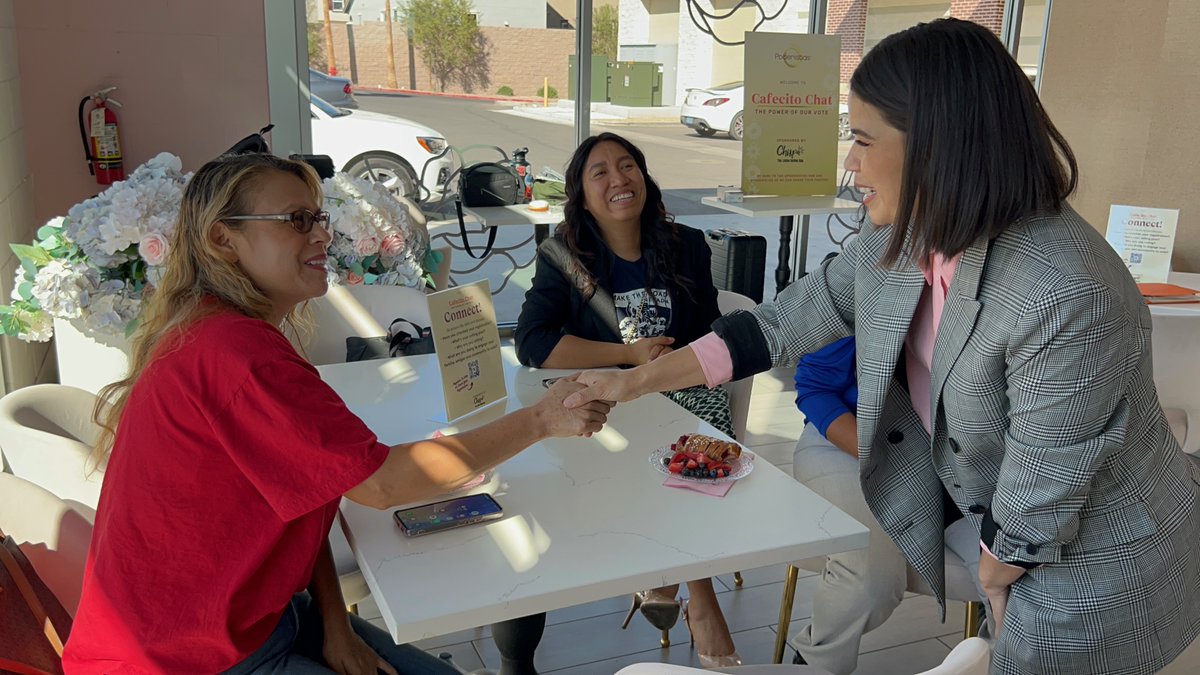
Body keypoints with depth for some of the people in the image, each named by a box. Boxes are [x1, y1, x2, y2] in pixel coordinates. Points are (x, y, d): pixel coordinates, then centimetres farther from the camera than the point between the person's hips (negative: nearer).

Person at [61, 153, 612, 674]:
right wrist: (539, 421, -21)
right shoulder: (236, 353, -27)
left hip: (258, 614, 9)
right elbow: (380, 482, -26)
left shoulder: (219, 333, 7)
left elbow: (300, 493, 4)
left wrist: (336, 625, -5)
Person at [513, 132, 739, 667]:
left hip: (684, 392, 2)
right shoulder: (563, 258, 1)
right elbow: (533, 343, -12)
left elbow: (713, 336, 10)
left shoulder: (686, 247, 8)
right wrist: (630, 354, -15)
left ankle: (665, 572, -5)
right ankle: (699, 595, -10)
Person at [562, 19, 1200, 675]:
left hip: (1096, 576, -6)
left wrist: (994, 578, -7)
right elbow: (780, 323, -1)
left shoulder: (1067, 298, -36)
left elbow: (1038, 504, -26)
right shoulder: (896, 245, -11)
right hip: (1006, 535, 6)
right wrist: (634, 381, 0)